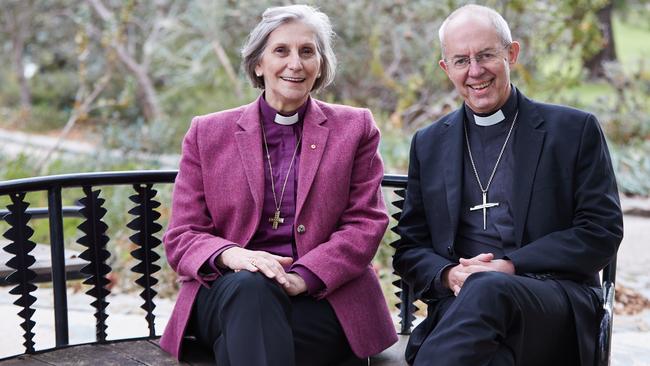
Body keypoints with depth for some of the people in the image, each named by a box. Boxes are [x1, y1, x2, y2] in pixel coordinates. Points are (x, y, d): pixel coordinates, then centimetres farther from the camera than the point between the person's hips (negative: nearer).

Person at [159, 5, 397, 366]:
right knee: (250, 285, -34)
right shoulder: (208, 133, 12)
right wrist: (229, 255, -18)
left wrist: (302, 277, -15)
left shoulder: (354, 128, 11)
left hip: (324, 299, -2)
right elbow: (182, 237, 7)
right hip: (226, 292, 2)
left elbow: (365, 224, 3)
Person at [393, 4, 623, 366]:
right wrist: (449, 275, -7)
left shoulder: (575, 130, 8)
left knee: (487, 290, -37)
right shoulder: (428, 144, 17)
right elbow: (410, 247, 16)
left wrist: (510, 267, -11)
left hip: (558, 301, -1)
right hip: (460, 307, 2)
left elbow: (602, 232, 1)